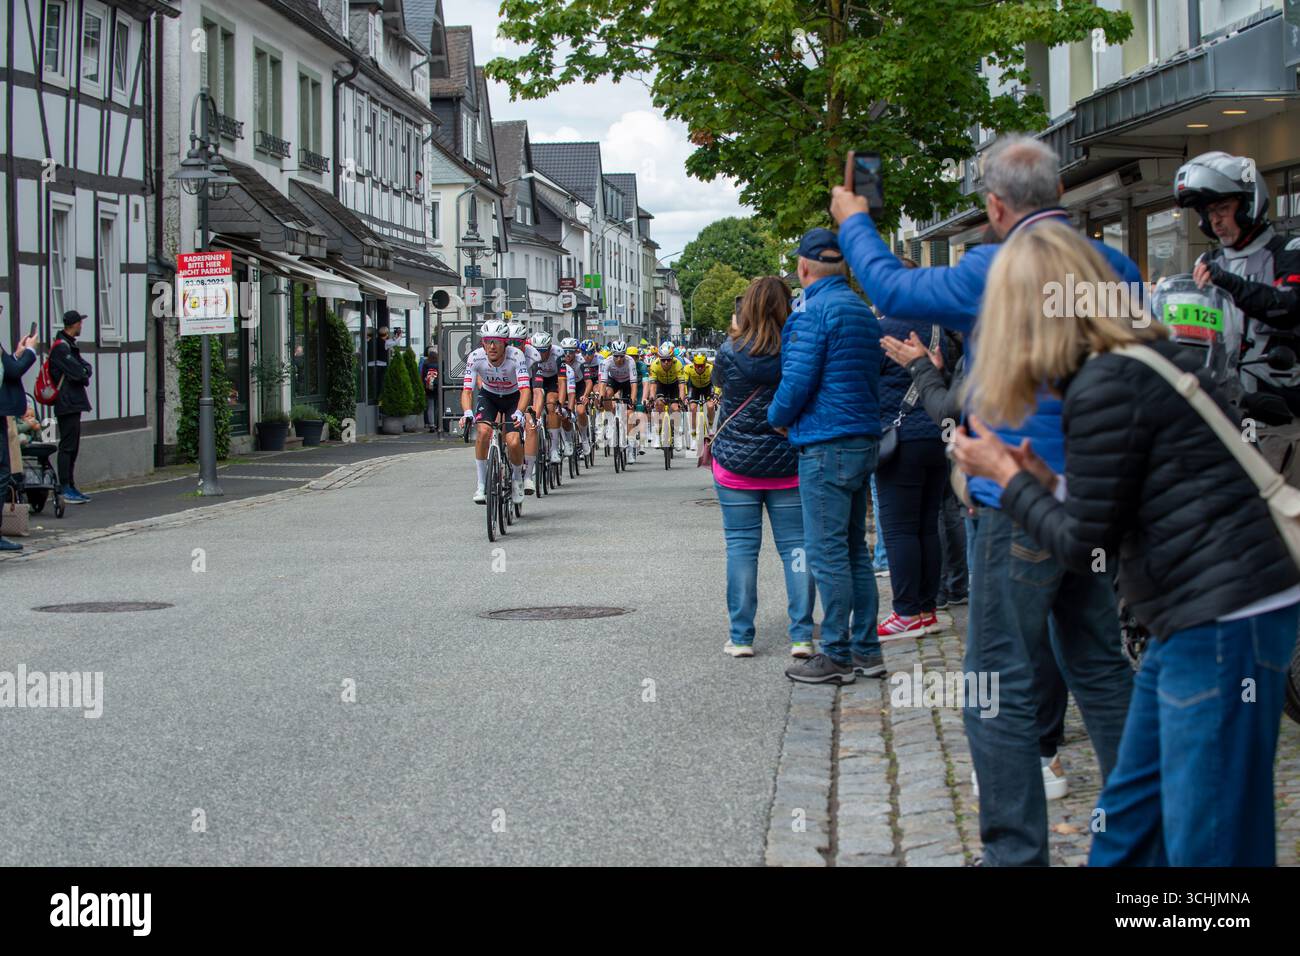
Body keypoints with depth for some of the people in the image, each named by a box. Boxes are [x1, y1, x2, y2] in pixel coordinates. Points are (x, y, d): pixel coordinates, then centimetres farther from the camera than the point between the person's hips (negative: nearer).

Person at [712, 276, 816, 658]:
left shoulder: (730, 352, -8)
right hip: (788, 465, 1)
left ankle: (740, 637, 5)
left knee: (741, 546, 4)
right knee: (795, 545, 5)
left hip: (735, 463, -1)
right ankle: (801, 636, 2)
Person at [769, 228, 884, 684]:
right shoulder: (862, 310, 15)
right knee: (855, 549, 14)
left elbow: (797, 381, -18)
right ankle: (866, 650, 17)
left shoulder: (814, 312, -13)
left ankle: (837, 655, -2)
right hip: (864, 442, 9)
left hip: (826, 445, -9)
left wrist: (777, 417, 2)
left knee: (828, 553, -5)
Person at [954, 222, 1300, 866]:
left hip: (1223, 619, -10)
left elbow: (1083, 545, -10)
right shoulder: (1145, 357, 14)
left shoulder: (1104, 384, -15)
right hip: (1198, 617, 10)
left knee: (1207, 844, -4)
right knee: (1129, 814, 19)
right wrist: (1052, 481, 15)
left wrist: (1006, 475, 4)